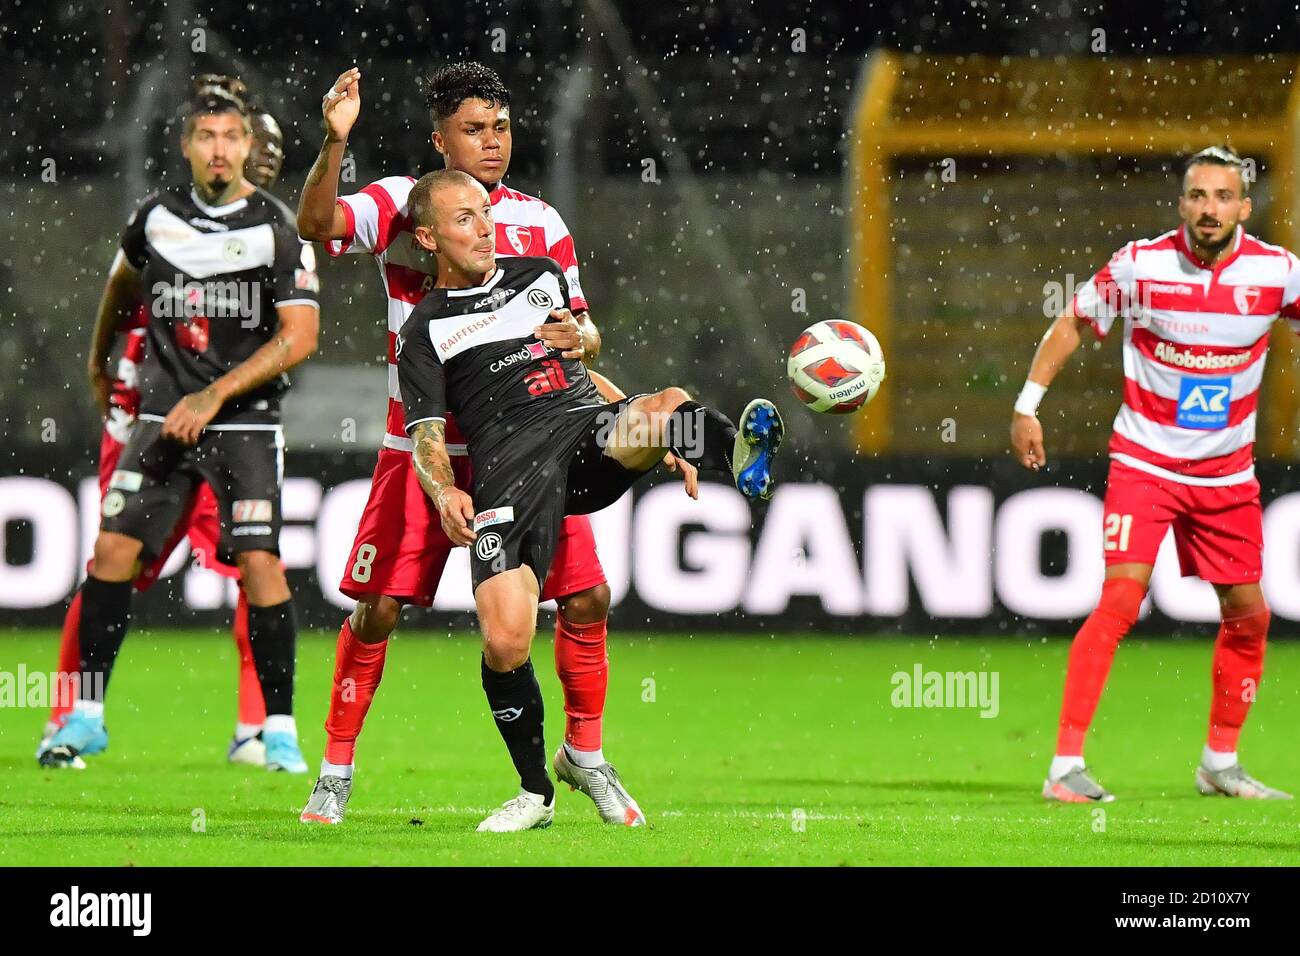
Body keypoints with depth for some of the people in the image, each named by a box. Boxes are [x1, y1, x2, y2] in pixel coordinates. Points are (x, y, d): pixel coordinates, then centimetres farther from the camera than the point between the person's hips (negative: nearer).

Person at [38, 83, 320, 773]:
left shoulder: (276, 230, -7)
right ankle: (86, 716, 3)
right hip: (163, 417, 3)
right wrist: (100, 360, 38)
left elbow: (299, 339, -11)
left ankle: (279, 729, -4)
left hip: (246, 422, -3)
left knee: (259, 562, -12)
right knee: (114, 548, -6)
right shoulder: (156, 218, 5)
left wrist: (215, 394, -16)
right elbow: (123, 282, 27)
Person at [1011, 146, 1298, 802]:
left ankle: (1220, 763, 26)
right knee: (1120, 600, -17)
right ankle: (1066, 767, -17)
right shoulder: (1140, 265, -13)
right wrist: (1027, 406, -3)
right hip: (1144, 463, -4)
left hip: (1227, 471, 4)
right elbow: (1072, 323, 1)